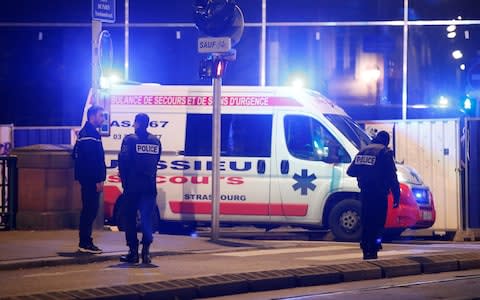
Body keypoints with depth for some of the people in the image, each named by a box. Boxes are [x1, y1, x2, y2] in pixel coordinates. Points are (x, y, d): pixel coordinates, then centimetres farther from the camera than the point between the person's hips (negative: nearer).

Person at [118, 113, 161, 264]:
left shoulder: (130, 140, -7)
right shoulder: (155, 141, 8)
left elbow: (123, 162, -9)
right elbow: (156, 162, 10)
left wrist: (124, 181, 3)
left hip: (133, 185, -4)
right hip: (150, 186, 4)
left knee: (130, 218, 5)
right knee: (147, 218, 6)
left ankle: (133, 252, 3)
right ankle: (146, 252, -6)